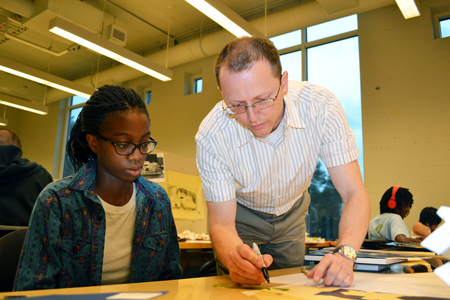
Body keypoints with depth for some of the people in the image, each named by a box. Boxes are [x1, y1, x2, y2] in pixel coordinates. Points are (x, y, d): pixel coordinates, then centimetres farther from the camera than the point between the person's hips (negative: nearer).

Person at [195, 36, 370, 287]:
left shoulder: (321, 106, -31)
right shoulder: (211, 136, -33)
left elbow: (355, 194, -30)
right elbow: (221, 224, -27)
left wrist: (345, 254, -48)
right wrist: (235, 258, -50)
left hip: (291, 213, 2)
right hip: (242, 216, -1)